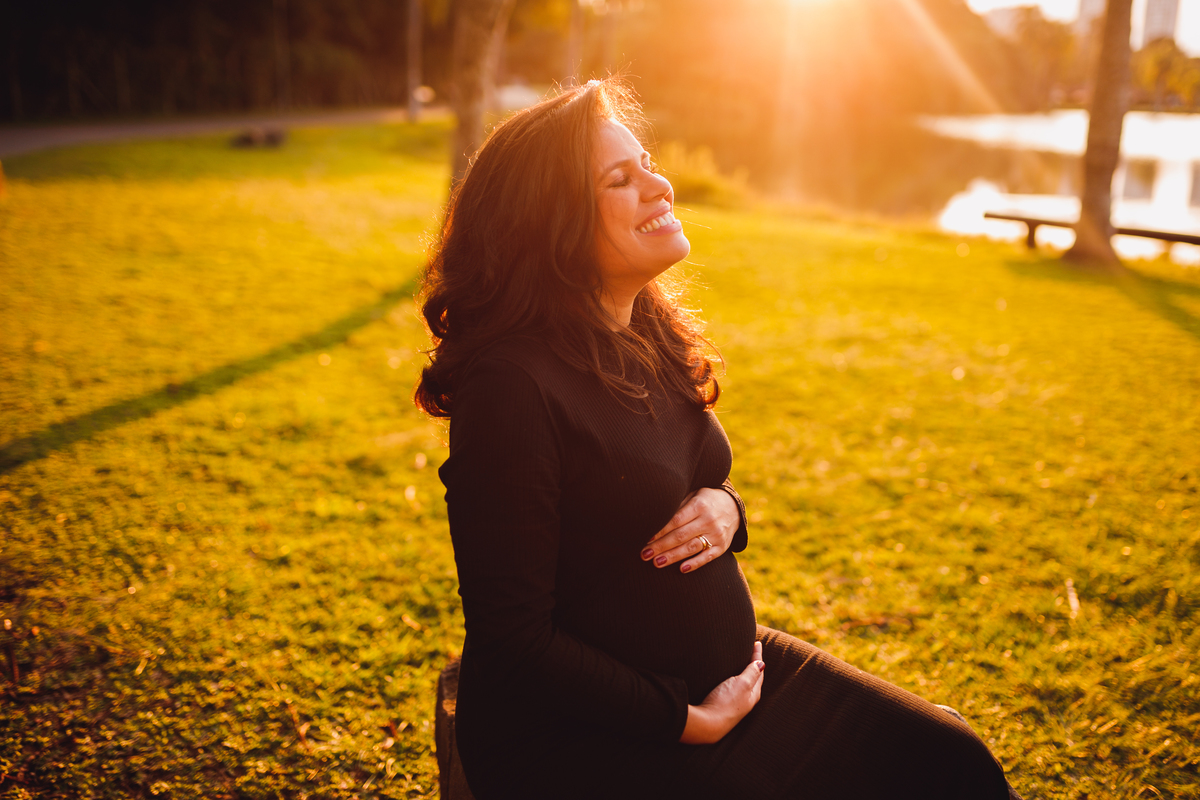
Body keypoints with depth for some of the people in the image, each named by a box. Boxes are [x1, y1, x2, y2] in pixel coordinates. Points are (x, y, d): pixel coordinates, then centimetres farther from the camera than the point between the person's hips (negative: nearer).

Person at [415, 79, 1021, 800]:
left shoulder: (650, 336, 4)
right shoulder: (513, 388, -22)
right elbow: (514, 645, -20)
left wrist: (725, 508, -6)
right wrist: (689, 722, -15)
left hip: (734, 666, 8)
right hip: (582, 738, -7)